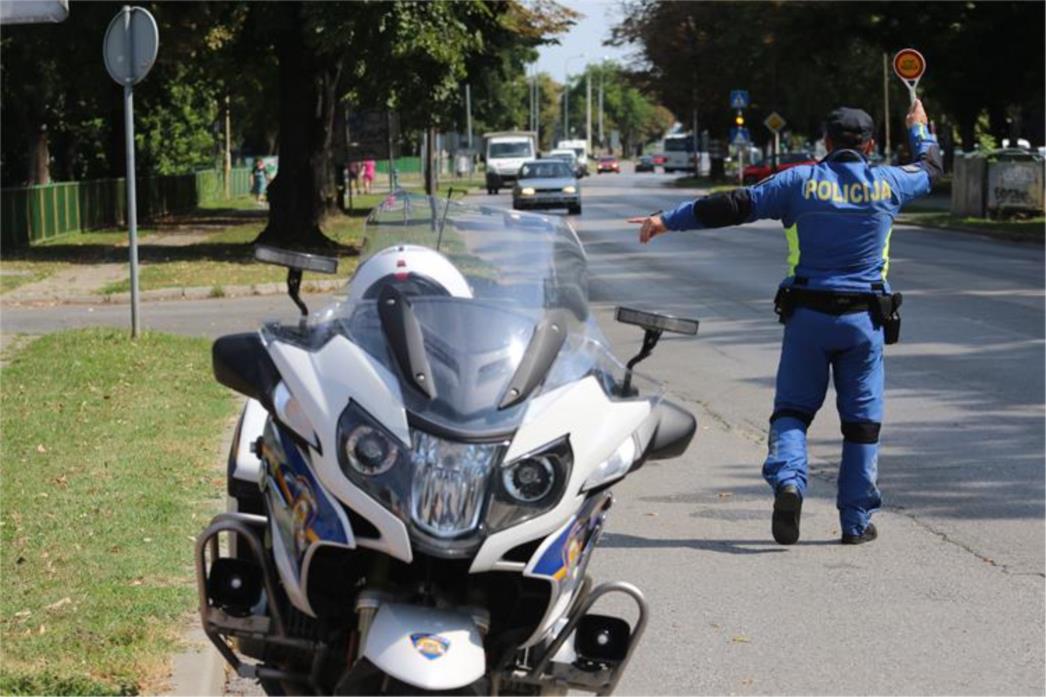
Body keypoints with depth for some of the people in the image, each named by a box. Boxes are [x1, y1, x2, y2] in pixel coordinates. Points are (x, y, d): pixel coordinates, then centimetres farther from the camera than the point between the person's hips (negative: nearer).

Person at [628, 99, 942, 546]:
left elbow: (736, 205, -3)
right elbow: (930, 167, 23)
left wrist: (669, 220, 4)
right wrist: (919, 129, 44)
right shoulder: (887, 185, 2)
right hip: (864, 319, 1)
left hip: (807, 314, -1)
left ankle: (788, 479, -20)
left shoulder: (800, 182, -3)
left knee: (792, 408, 8)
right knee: (862, 418, 8)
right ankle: (857, 520, 9)